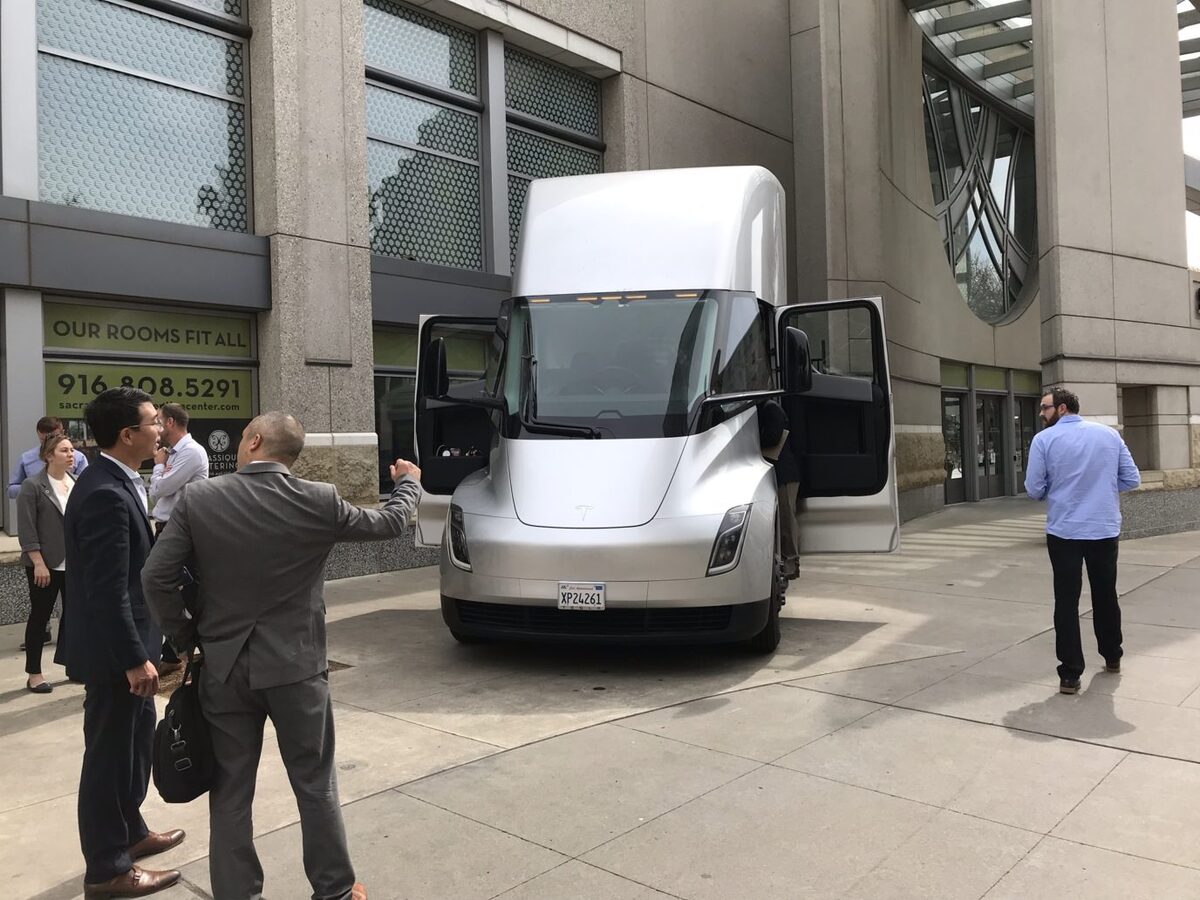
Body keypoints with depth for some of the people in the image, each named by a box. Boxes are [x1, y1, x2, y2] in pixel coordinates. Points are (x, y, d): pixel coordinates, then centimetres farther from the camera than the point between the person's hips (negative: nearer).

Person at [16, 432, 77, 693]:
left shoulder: (77, 483, 6)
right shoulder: (33, 486, -9)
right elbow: (26, 530, -12)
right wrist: (39, 564, -17)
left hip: (75, 562, 5)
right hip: (46, 564, -5)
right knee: (40, 616, 5)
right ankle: (34, 673, 17)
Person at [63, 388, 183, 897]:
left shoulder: (116, 484, 7)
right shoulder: (105, 494, -25)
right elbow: (107, 590, -26)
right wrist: (134, 659, -23)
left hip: (125, 644, 10)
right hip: (113, 651, -10)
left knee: (136, 741, 23)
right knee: (110, 751, 4)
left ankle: (130, 831, 41)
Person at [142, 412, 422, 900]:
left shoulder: (199, 498, -7)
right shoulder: (319, 500, -9)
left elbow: (156, 577, -7)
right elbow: (388, 523, 7)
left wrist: (185, 637, 8)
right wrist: (408, 482, 27)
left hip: (224, 666, 1)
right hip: (296, 666, 0)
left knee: (230, 791, 13)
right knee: (316, 785, 13)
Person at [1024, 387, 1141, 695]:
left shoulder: (1044, 439, -8)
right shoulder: (1109, 434, 3)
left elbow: (1034, 490, -7)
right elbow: (1132, 479, 5)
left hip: (1064, 532, -3)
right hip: (1105, 530, 3)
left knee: (1067, 602, 2)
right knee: (1105, 595, 20)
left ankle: (1070, 674, 1)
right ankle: (1112, 657, 35)